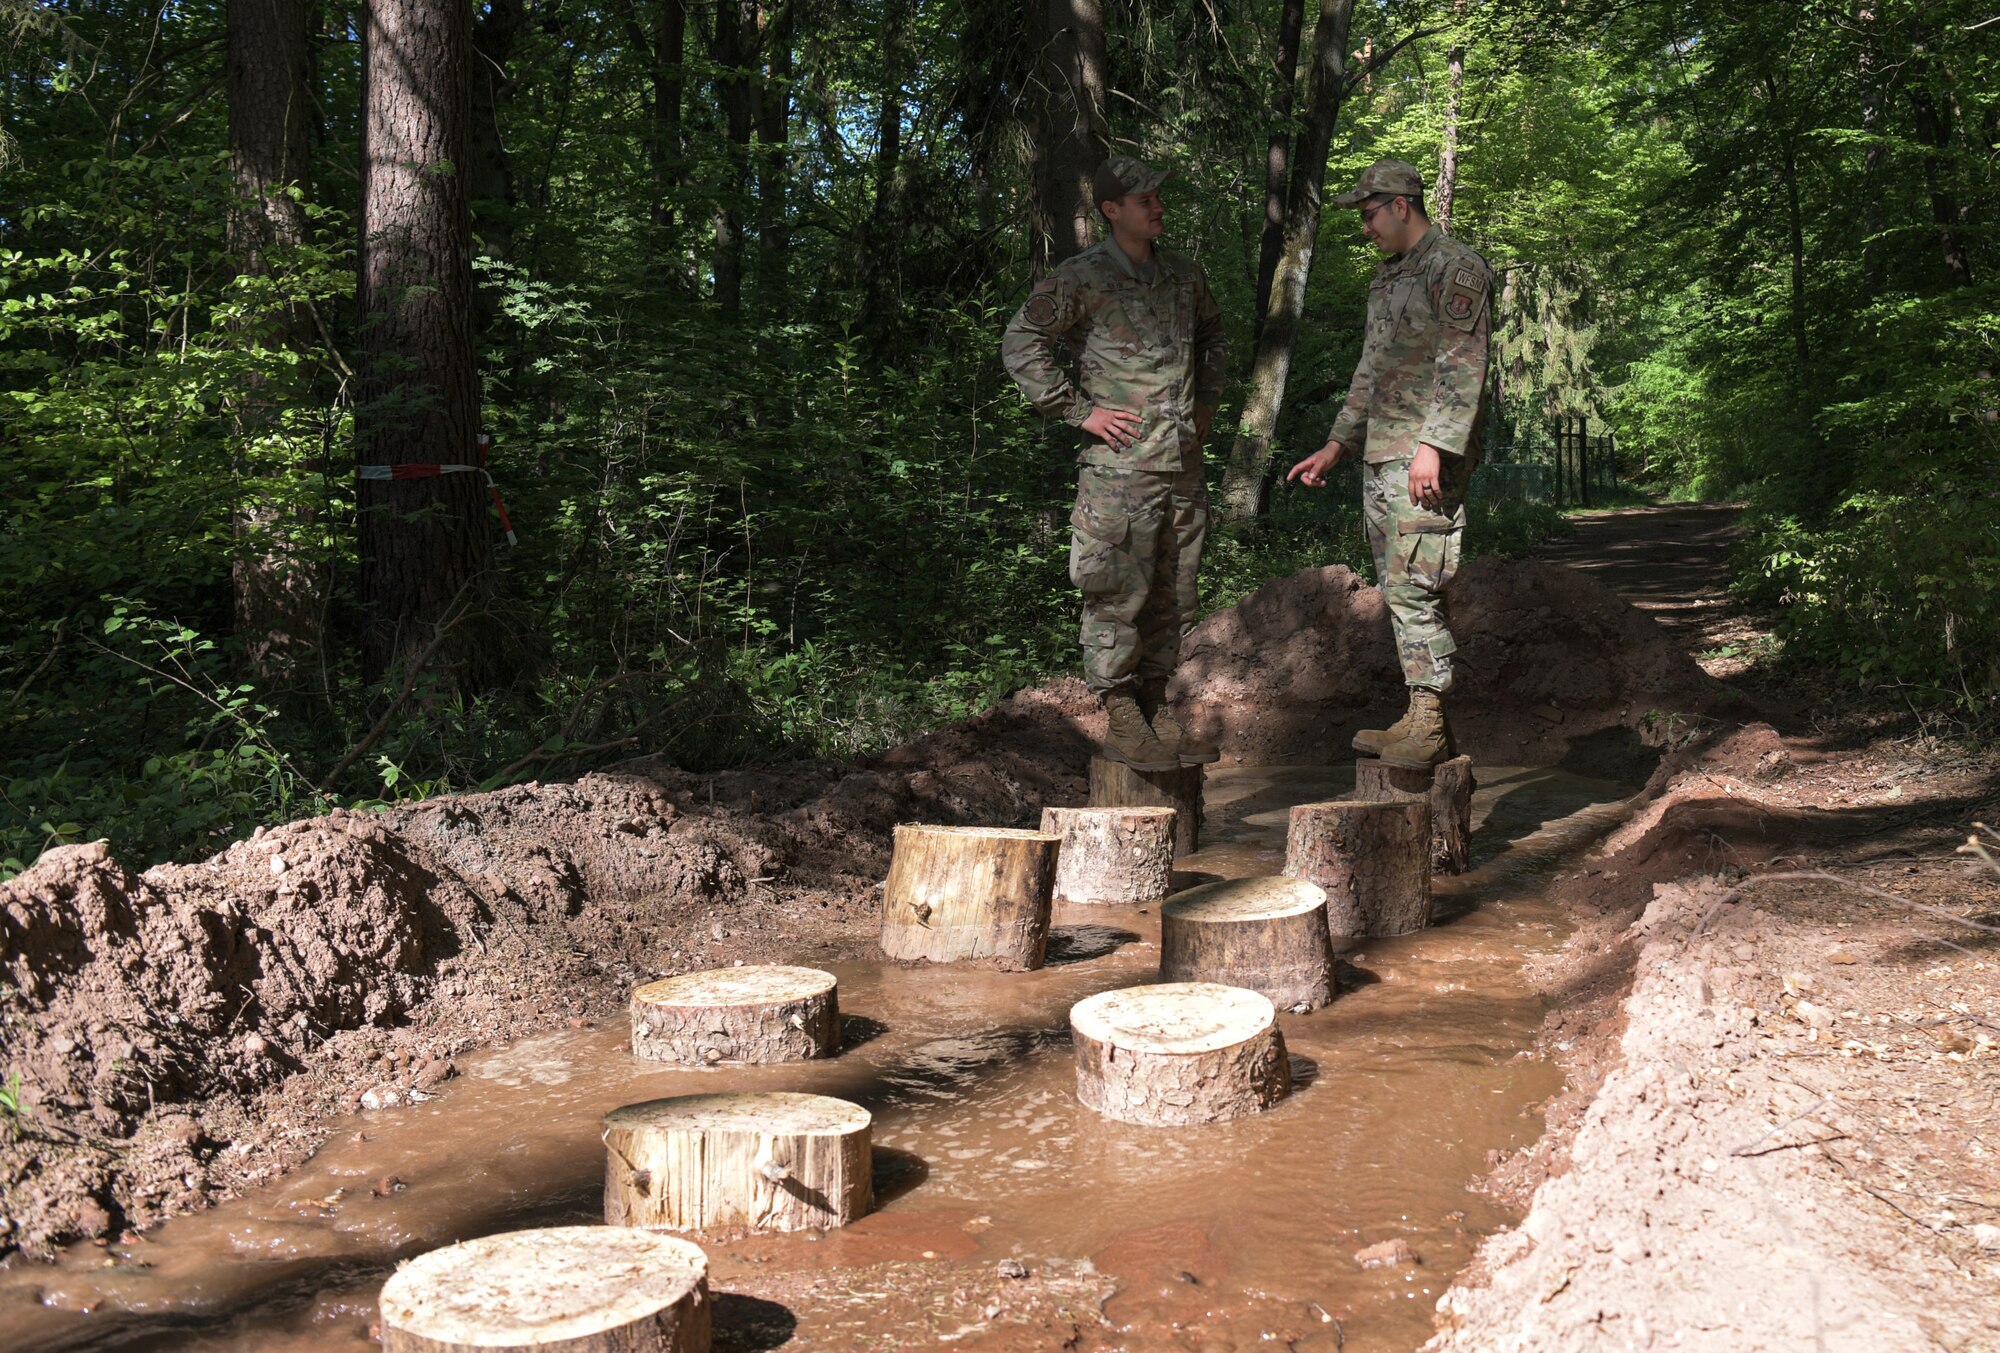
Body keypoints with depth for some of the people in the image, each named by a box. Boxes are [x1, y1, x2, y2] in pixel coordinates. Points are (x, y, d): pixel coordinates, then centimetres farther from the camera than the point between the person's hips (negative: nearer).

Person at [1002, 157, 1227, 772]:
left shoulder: (1184, 273, 14)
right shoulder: (1081, 277, -6)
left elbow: (1210, 334, 32)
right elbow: (1021, 346, -7)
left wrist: (1207, 404, 19)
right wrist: (1082, 411, -10)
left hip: (1185, 465, 6)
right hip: (1120, 465, -6)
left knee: (1172, 598, 11)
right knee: (1118, 598, -4)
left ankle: (1155, 708, 22)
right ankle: (1121, 720, 5)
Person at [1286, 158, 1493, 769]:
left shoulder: (1456, 268, -7)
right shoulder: (1387, 274, 21)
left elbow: (1461, 368, -16)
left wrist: (1433, 445, -25)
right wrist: (1334, 448, 24)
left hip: (1426, 459, -9)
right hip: (1380, 457, 9)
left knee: (1414, 588, -12)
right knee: (1399, 591, 9)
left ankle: (1430, 726, -6)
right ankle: (1420, 724, 14)